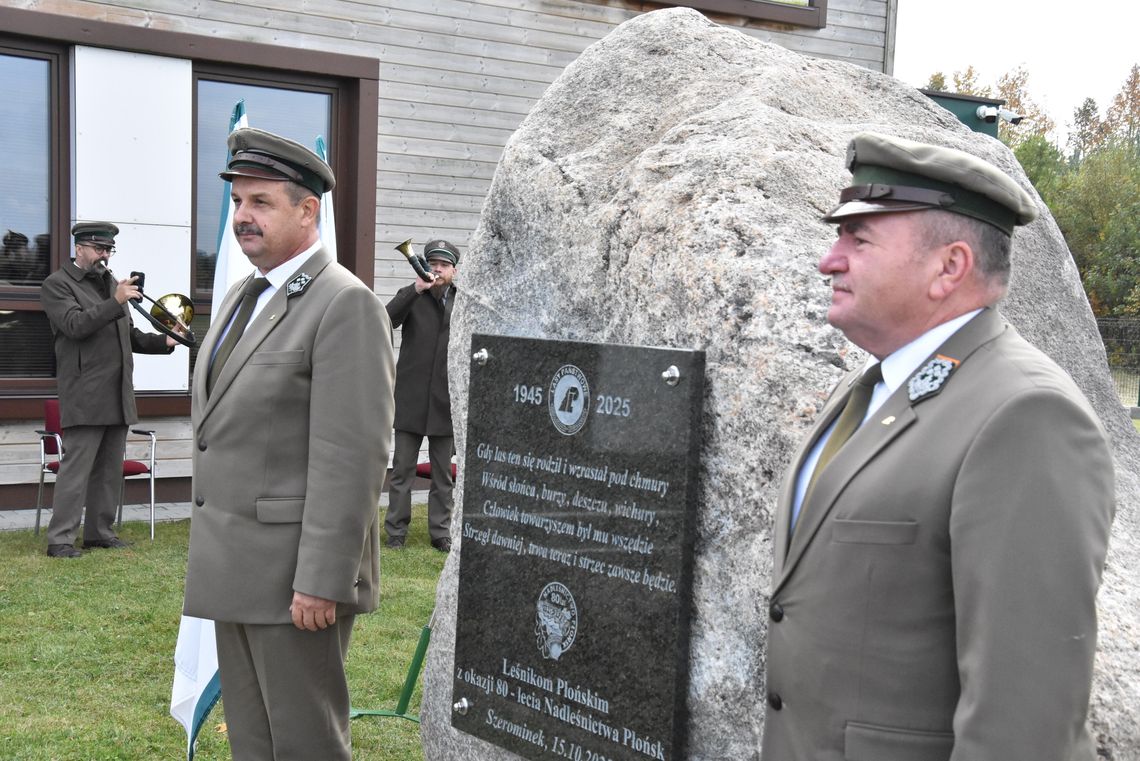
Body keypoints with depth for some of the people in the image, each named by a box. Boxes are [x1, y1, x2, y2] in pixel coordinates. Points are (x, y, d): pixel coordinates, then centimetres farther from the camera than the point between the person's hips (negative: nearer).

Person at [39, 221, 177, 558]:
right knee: (77, 467, -8)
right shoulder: (57, 284, -2)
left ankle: (99, 531, 18)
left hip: (118, 395, 7)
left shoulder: (112, 283, 20)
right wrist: (115, 303, -28)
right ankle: (59, 539, -4)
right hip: (85, 396, -7)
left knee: (110, 469, 10)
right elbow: (74, 325, -18)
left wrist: (163, 342, 7)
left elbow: (129, 335, 24)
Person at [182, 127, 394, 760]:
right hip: (234, 567, 9)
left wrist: (322, 581, -21)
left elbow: (352, 457, -19)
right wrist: (210, 554, 17)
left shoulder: (345, 304, -14)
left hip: (294, 569, -8)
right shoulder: (244, 296, 15)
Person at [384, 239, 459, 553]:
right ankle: (396, 532, 11)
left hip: (446, 401, 1)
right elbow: (388, 320, -16)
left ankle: (441, 533, 17)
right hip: (411, 399, -1)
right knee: (402, 469, 3)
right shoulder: (411, 296, 3)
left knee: (444, 474, 8)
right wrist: (416, 290, -25)